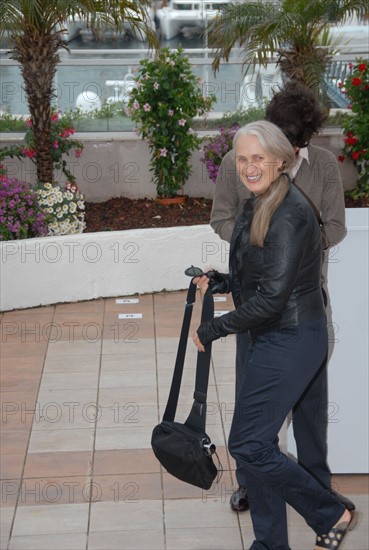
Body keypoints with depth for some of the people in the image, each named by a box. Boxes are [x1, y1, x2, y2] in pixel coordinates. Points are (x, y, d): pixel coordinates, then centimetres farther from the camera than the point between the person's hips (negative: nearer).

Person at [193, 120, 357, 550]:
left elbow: (271, 297, -24)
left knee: (247, 445, -5)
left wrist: (213, 329, -15)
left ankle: (331, 515, 12)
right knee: (258, 443, 14)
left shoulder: (288, 216, -21)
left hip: (291, 340, -9)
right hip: (272, 337, 10)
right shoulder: (258, 206, 9)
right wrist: (218, 283, 5)